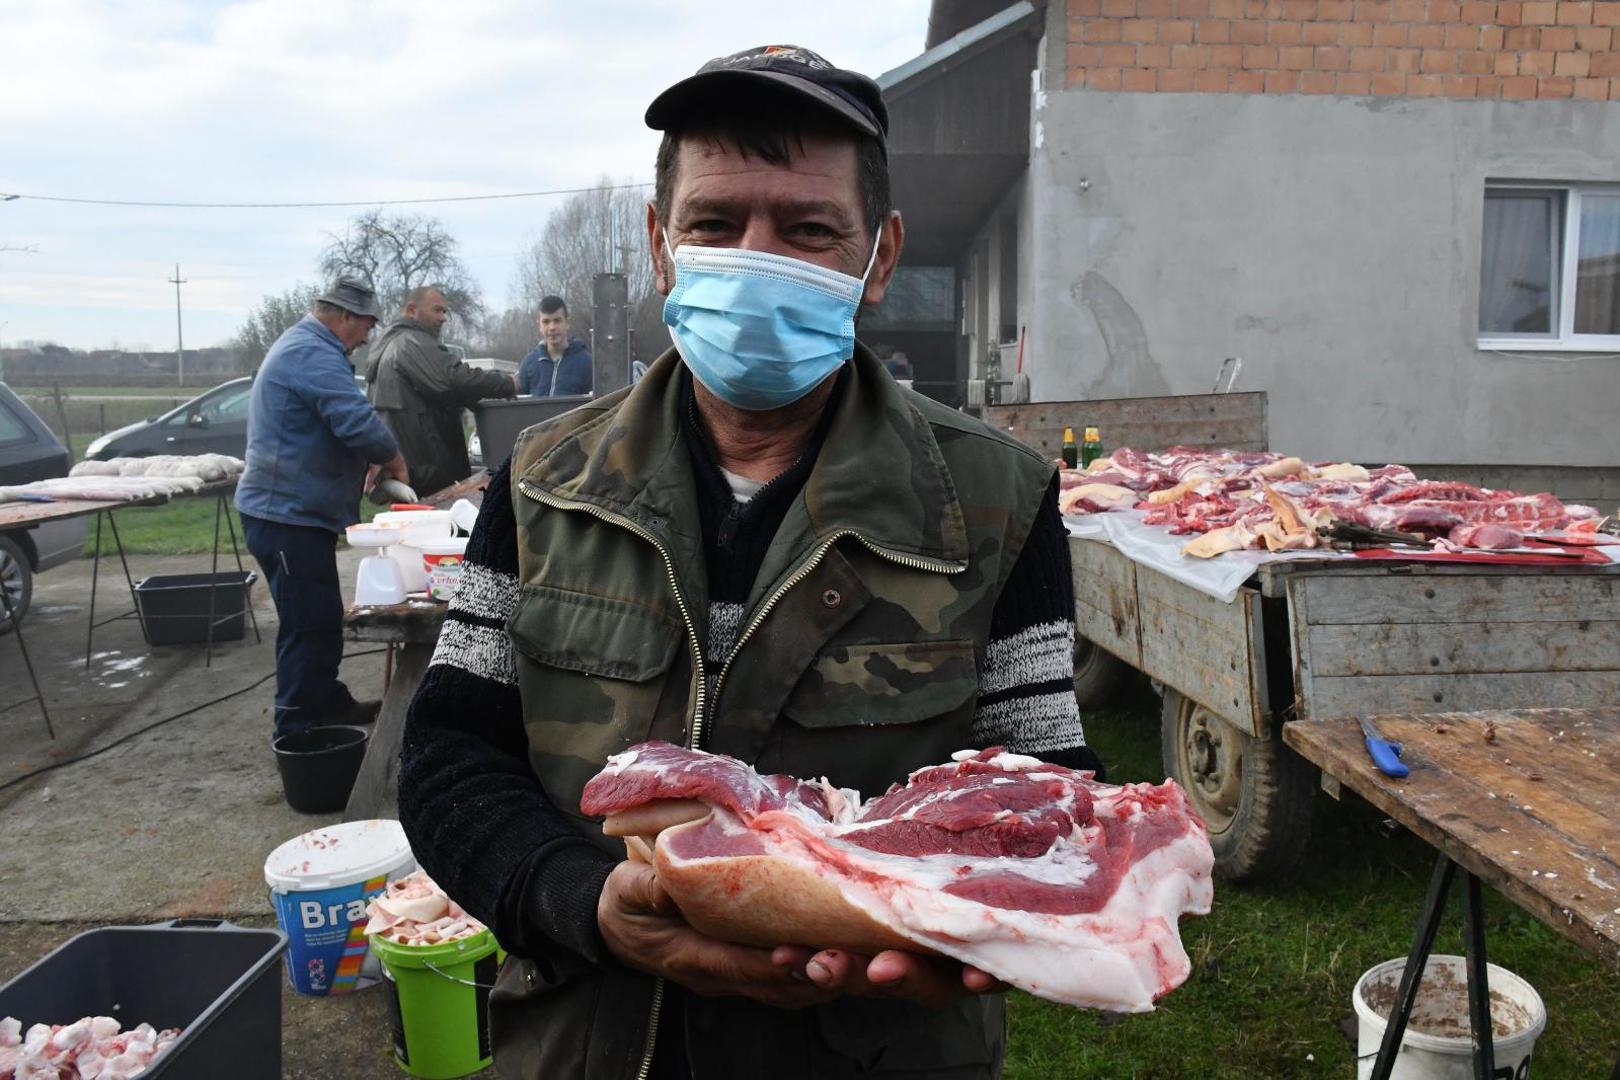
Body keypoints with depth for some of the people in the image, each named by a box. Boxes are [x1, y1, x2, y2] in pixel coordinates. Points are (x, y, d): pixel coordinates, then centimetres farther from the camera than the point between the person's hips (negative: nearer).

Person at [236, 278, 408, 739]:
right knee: (310, 626, -5)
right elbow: (358, 423, -29)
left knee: (319, 618, 20)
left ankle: (328, 703, 32)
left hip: (288, 509, 11)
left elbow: (334, 425, 25)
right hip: (289, 514, -11)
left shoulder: (299, 345, 18)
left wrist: (370, 461, 12)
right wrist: (393, 459, -12)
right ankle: (298, 731, 2)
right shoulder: (315, 355, -19)